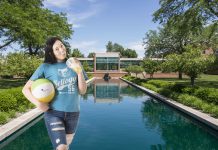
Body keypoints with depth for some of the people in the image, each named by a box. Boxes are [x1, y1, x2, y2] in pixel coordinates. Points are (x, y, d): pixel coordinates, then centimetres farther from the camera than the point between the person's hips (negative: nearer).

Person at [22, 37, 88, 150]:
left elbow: (82, 91, -2)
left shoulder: (74, 64, 0)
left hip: (73, 113, 3)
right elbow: (26, 89, -1)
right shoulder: (45, 67, -6)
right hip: (53, 113, -2)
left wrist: (79, 72, -16)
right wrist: (38, 103, -18)